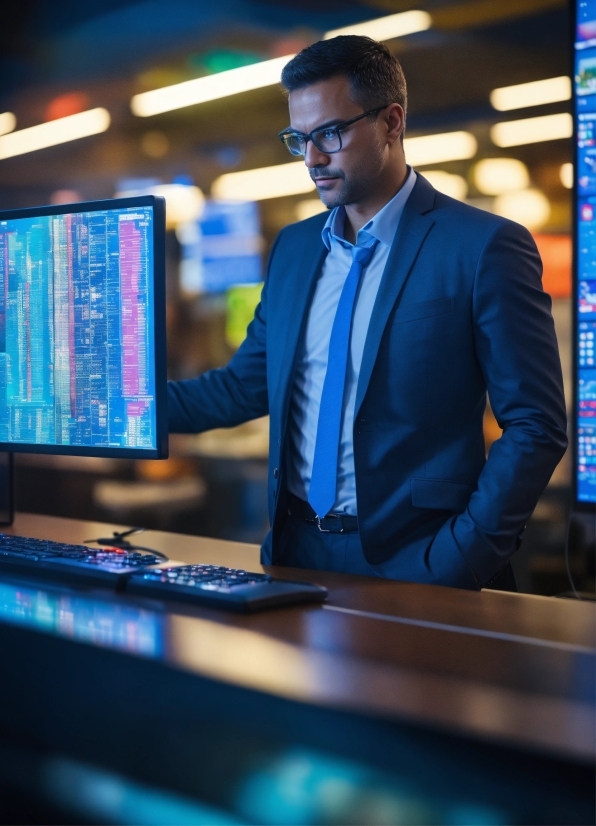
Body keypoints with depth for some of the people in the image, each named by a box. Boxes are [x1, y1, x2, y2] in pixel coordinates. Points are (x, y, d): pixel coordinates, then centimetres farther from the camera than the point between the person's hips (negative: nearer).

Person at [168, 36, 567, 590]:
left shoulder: (484, 247, -7)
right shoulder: (293, 248, 12)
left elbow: (535, 429, -8)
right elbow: (244, 387, 17)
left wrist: (453, 566, -15)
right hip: (298, 553, 5)